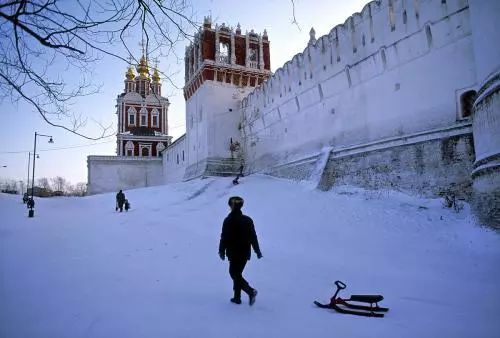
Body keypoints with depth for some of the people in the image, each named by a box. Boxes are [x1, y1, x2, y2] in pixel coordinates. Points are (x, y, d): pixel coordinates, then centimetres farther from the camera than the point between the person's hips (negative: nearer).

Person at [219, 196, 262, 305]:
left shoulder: (229, 220, -13)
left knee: (234, 274, 4)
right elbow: (253, 237, 6)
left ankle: (250, 291, -14)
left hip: (234, 253, -6)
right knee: (237, 273, 17)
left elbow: (224, 238, -10)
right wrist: (257, 250, 12)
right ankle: (237, 297, 21)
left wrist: (222, 251, 1)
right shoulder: (248, 220, 3)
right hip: (245, 252, 6)